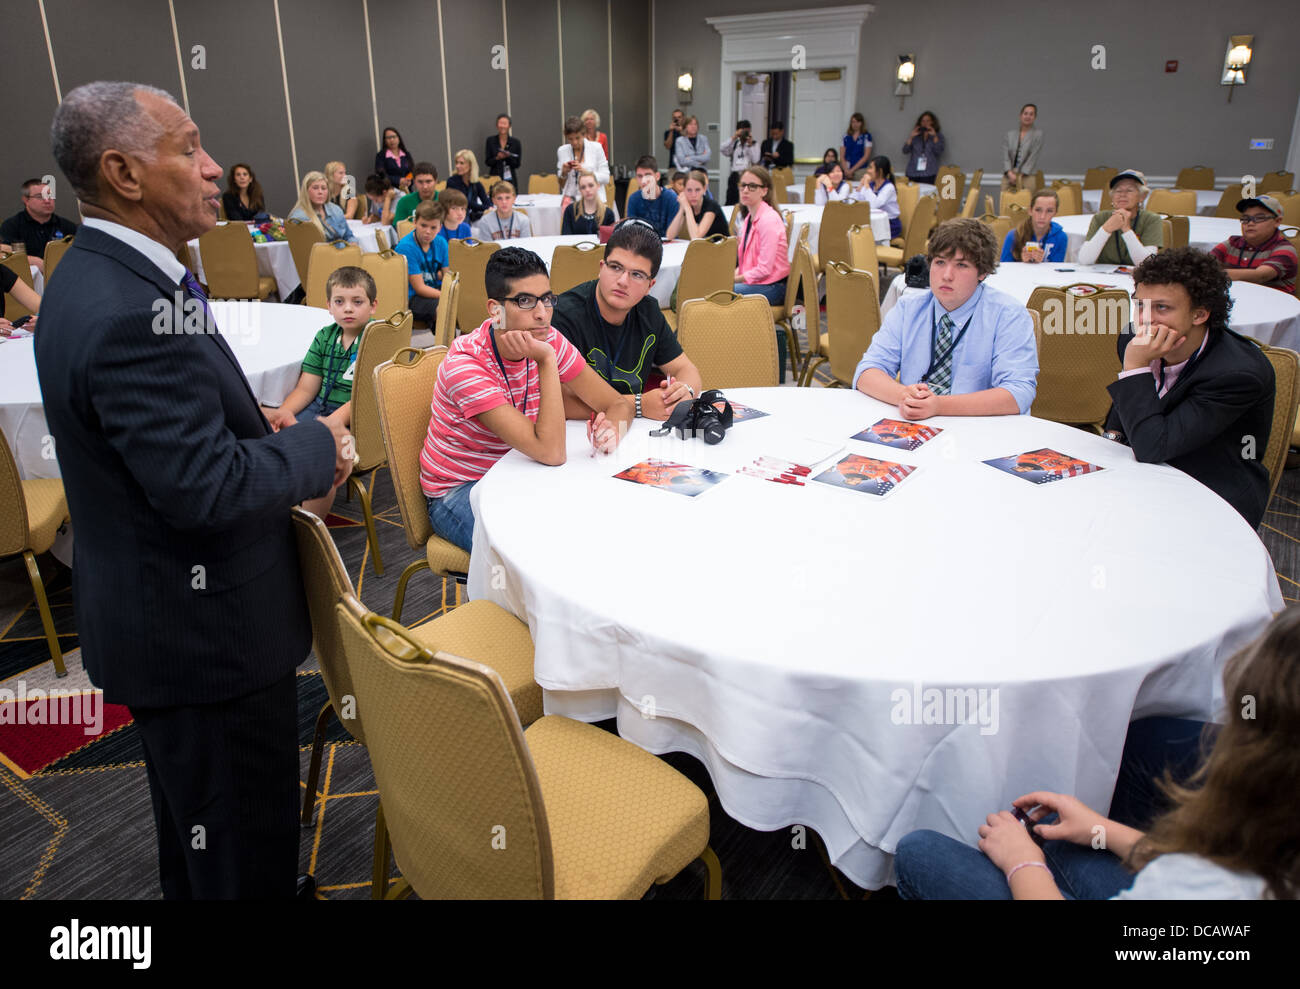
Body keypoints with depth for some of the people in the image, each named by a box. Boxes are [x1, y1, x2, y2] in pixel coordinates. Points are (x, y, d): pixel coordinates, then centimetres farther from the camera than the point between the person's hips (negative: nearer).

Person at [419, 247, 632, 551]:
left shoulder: (548, 340, -8)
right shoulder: (465, 366, -27)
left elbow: (616, 405, -2)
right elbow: (551, 452, -33)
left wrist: (610, 429, -26)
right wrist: (547, 361, -35)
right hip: (459, 490, -6)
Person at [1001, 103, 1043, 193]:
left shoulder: (1038, 134, 2)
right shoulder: (1010, 133, 12)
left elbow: (1033, 157, -5)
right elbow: (1005, 155, 4)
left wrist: (1020, 176, -12)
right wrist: (1010, 173, -11)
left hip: (1027, 176, -2)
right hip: (1008, 176, 3)